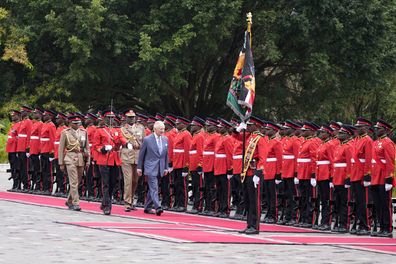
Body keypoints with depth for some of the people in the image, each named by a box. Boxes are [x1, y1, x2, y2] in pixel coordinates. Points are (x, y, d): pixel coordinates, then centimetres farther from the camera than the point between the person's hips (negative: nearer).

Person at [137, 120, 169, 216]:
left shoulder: (165, 140, 8)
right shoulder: (147, 139, -7)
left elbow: (166, 154, 15)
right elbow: (141, 154, -1)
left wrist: (166, 168, 13)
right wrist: (139, 167, -1)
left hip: (160, 168, 6)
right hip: (150, 168, -6)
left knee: (152, 189, 12)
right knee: (154, 188, -14)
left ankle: (147, 207, 20)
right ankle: (157, 208, -23)